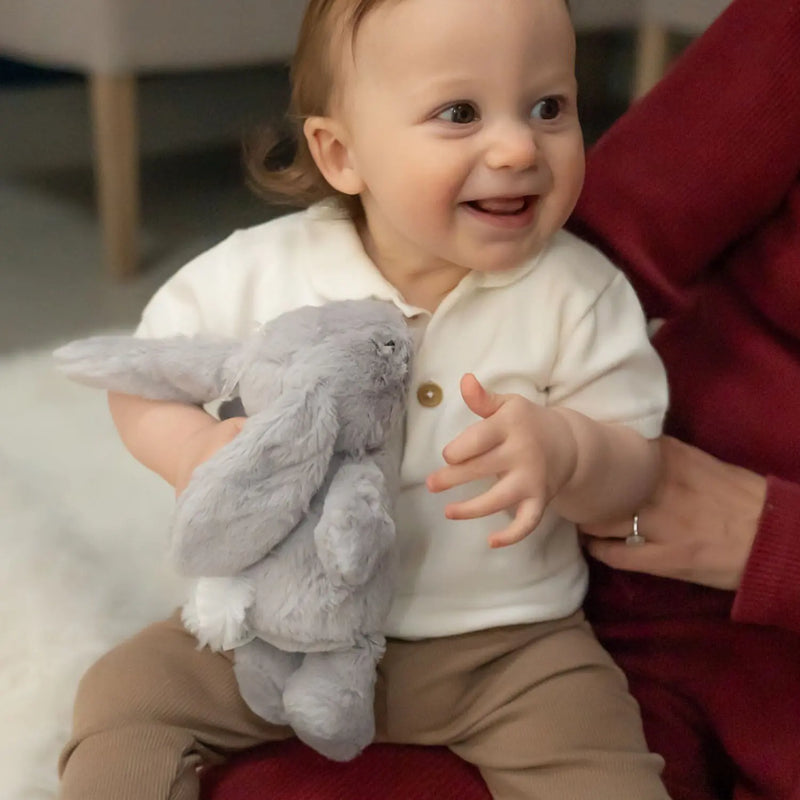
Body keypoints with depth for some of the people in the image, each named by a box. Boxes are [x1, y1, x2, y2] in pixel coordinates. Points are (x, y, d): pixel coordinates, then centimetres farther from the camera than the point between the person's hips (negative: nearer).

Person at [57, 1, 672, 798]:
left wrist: (563, 450, -30)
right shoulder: (256, 275, -11)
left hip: (503, 641, -1)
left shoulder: (581, 293, -11)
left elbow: (634, 469, -7)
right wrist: (197, 451, -21)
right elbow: (144, 381, 2)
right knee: (129, 694, -7)